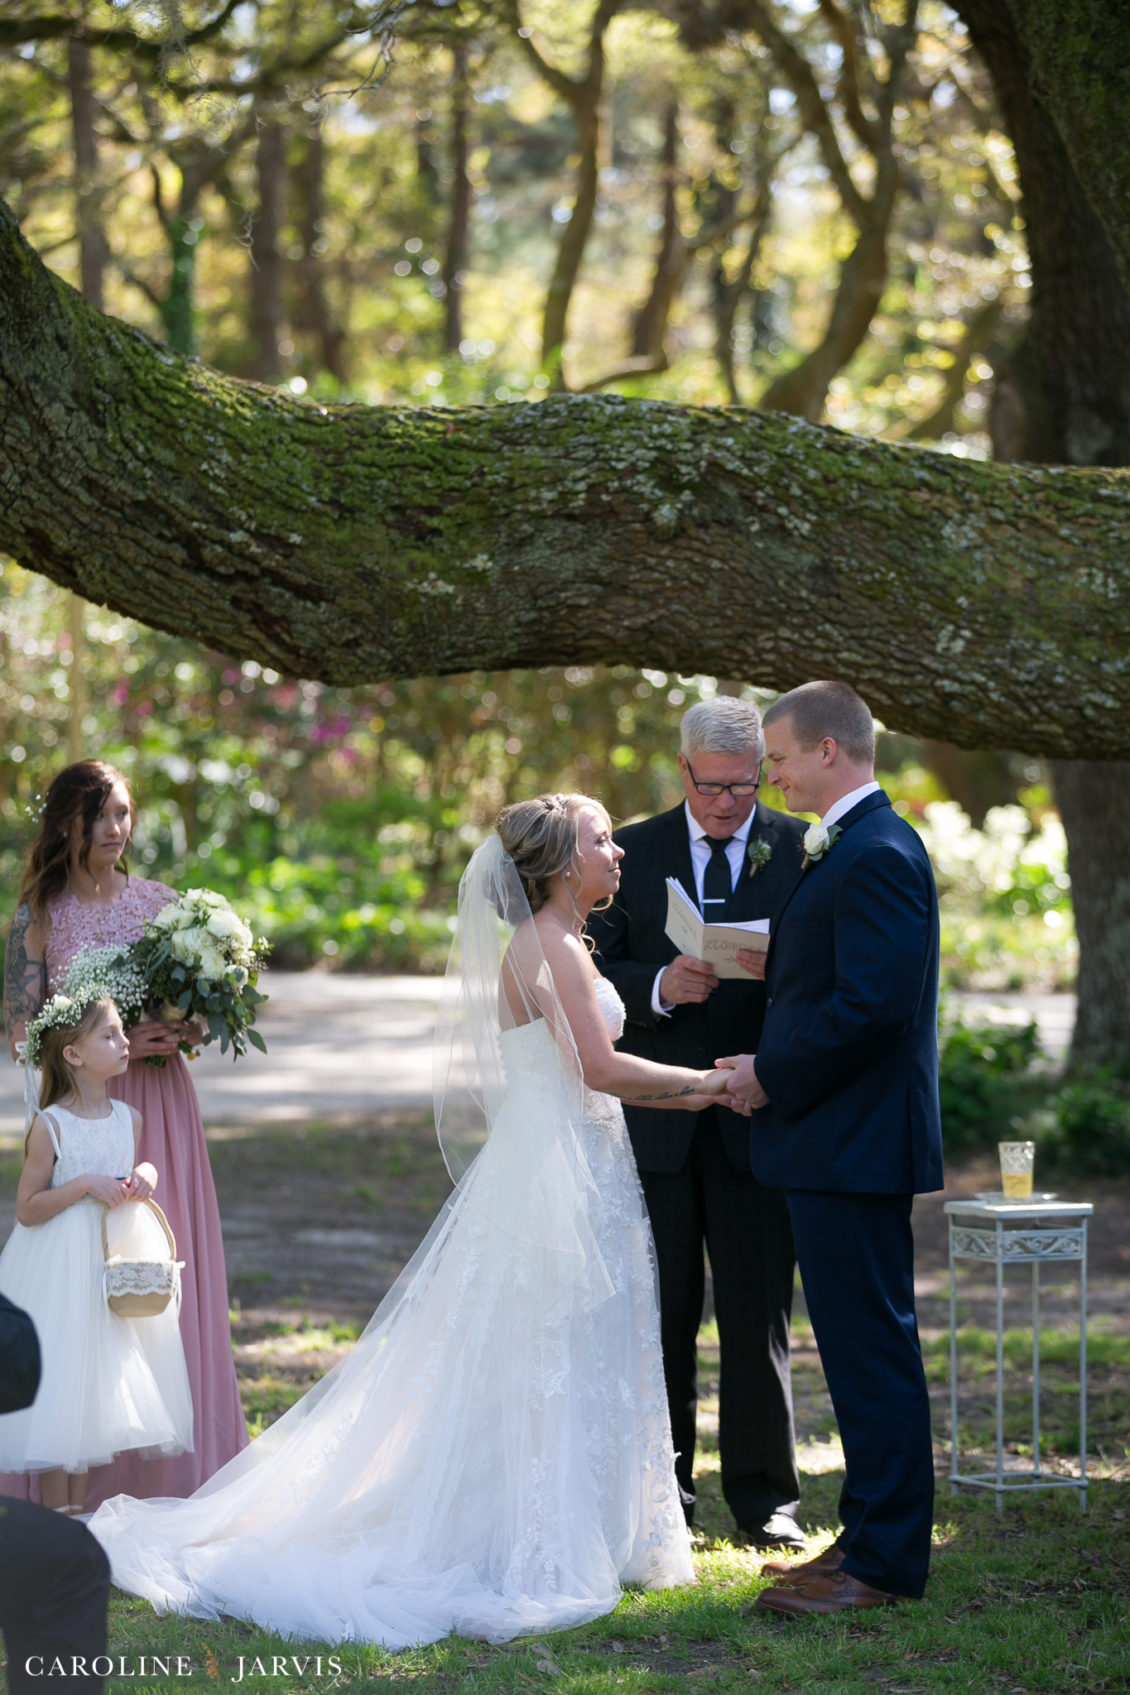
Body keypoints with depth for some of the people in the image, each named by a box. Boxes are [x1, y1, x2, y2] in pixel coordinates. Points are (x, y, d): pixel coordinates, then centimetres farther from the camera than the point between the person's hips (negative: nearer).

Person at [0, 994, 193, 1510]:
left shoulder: (128, 1119, 5)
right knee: (58, 1380, -3)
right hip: (59, 1268, -6)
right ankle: (54, 1516, 5)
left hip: (113, 1263, 6)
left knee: (98, 1383, 10)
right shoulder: (50, 1126, -13)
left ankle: (79, 1507, 19)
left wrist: (143, 1177, -3)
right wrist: (87, 1184, -21)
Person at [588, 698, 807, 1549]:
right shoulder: (634, 850, 5)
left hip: (759, 1120, -1)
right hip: (655, 1122, 1)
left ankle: (764, 1494, 13)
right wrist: (661, 987, -17)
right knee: (659, 1318, 7)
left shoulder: (802, 850, 3)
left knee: (758, 1317, 3)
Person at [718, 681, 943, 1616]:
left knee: (870, 1346, -6)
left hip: (854, 1145, -11)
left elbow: (871, 1005, -24)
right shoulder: (855, 846, 16)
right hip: (841, 1139, 11)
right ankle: (873, 1534, 22)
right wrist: (773, 1065, 9)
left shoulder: (875, 855, -17)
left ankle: (885, 1558, -2)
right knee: (865, 1343, 14)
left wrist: (772, 1075, -14)